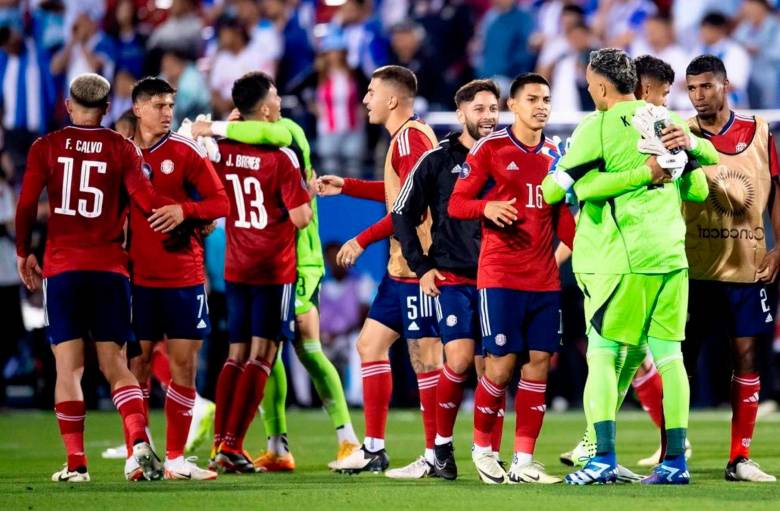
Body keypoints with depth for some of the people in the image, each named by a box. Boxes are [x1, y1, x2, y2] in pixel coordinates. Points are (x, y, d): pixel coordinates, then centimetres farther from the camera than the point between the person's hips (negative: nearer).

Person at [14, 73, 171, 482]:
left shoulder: (46, 147, 3)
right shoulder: (122, 149, 2)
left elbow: (26, 206, -1)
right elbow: (145, 199, -8)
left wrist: (23, 253, 12)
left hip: (62, 267, -1)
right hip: (110, 267, 1)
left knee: (69, 367, 3)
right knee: (114, 364, 6)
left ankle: (75, 463, -3)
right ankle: (138, 442, -17)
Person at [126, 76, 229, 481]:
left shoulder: (186, 152, 2)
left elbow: (221, 202, 1)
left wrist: (185, 211, -16)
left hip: (184, 276, 0)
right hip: (137, 277, 0)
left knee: (184, 364, 0)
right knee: (138, 363, -1)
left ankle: (175, 458, 7)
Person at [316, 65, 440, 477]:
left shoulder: (411, 137, -15)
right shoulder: (405, 137, 16)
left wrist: (364, 240, -18)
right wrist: (346, 186, 28)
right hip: (401, 267, 11)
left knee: (424, 355, -7)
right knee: (371, 344, 13)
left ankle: (437, 454, -3)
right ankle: (373, 450, 17)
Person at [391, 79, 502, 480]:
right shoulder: (438, 160, 2)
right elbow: (403, 214, 5)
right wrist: (421, 266, -1)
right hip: (452, 278, -3)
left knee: (491, 368, 0)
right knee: (459, 358, -17)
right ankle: (442, 443, 0)